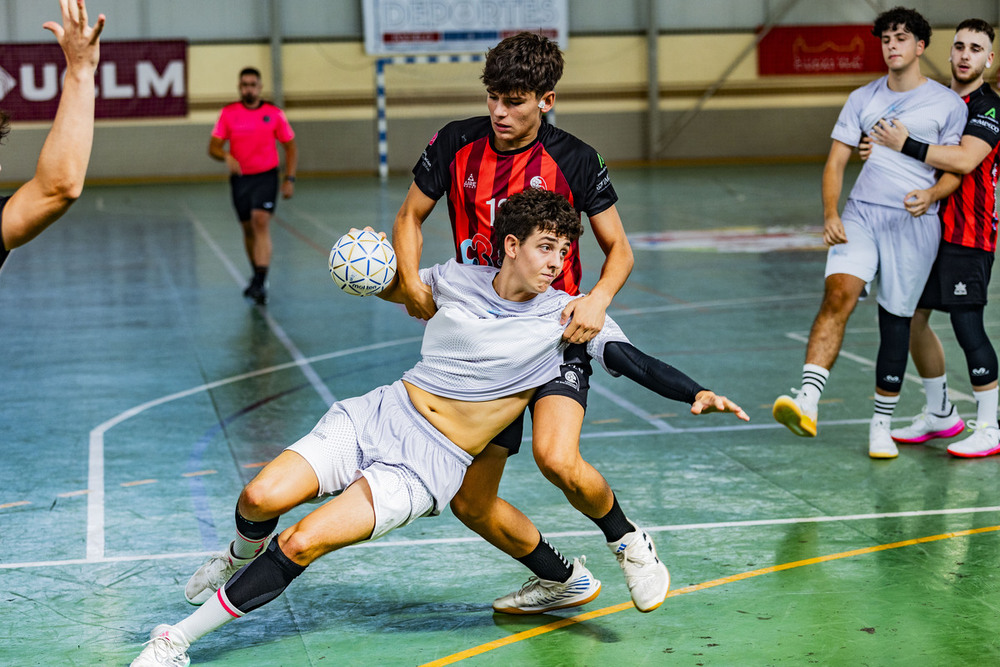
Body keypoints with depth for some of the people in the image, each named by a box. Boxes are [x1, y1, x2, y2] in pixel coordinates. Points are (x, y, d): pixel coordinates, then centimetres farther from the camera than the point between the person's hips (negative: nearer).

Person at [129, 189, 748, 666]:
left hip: (430, 466, -2)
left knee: (302, 544, -20)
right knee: (262, 498, -18)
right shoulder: (455, 279, 3)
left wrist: (697, 393, -29)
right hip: (381, 415, 3)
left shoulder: (566, 316, -5)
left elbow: (633, 359, -13)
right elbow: (399, 288, 21)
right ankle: (242, 558, 22)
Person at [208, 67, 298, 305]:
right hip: (240, 177, 3)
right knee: (248, 228, 13)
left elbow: (290, 147, 6)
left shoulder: (274, 114, -2)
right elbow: (213, 147, -2)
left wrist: (289, 179, -2)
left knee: (261, 223, -19)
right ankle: (258, 275, 32)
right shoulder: (228, 113, 0)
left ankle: (260, 283, -25)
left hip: (266, 176, -3)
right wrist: (226, 157, -24)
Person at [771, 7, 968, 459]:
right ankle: (806, 402, -34)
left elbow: (957, 168, 5)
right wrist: (830, 214, -6)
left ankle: (881, 425, 17)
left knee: (895, 319, 2)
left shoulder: (948, 103, 3)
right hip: (860, 216, 2)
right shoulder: (863, 99, 11)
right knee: (837, 295, -21)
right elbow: (836, 160, 10)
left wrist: (931, 194, -17)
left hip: (915, 223, -1)